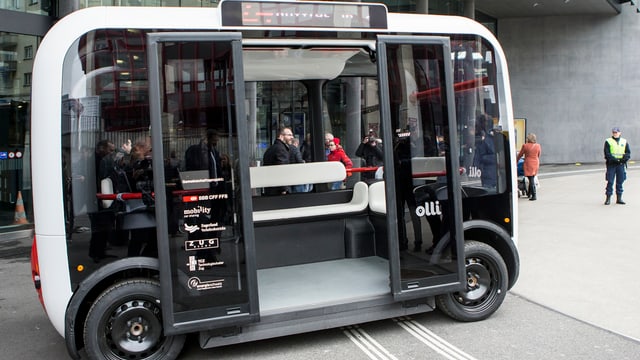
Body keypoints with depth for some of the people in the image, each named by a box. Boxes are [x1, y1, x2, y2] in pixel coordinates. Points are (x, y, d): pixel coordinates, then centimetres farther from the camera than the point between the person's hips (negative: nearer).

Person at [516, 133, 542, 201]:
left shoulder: (525, 146, -9)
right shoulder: (538, 146, 2)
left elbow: (520, 155, 2)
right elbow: (538, 156, 13)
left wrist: (516, 161, 19)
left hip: (528, 164, -4)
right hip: (536, 164, 4)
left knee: (531, 180, -4)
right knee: (532, 179, 17)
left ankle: (534, 196, -9)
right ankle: (529, 193, 29)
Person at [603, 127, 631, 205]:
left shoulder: (624, 142, 10)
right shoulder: (608, 141, 1)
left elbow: (628, 153, 6)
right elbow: (607, 153, -7)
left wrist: (623, 159, -13)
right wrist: (615, 159, -18)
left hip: (621, 164, 3)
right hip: (611, 164, -3)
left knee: (620, 182, 7)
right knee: (610, 182, -4)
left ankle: (619, 198, 14)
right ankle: (608, 198, 1)